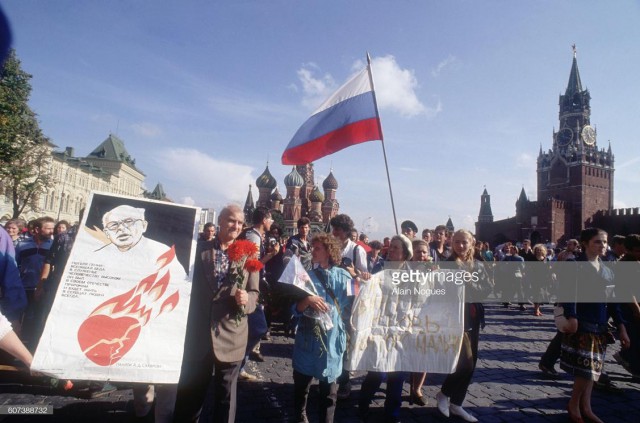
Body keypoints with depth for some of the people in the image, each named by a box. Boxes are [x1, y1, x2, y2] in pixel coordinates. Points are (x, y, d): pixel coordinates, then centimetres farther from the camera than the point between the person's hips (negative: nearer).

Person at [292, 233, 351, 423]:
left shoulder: (344, 277, -1)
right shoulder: (307, 276, 1)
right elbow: (297, 308, -5)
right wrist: (307, 300, -23)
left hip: (332, 339, -1)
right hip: (308, 338, 1)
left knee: (329, 387, 11)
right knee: (301, 382, 13)